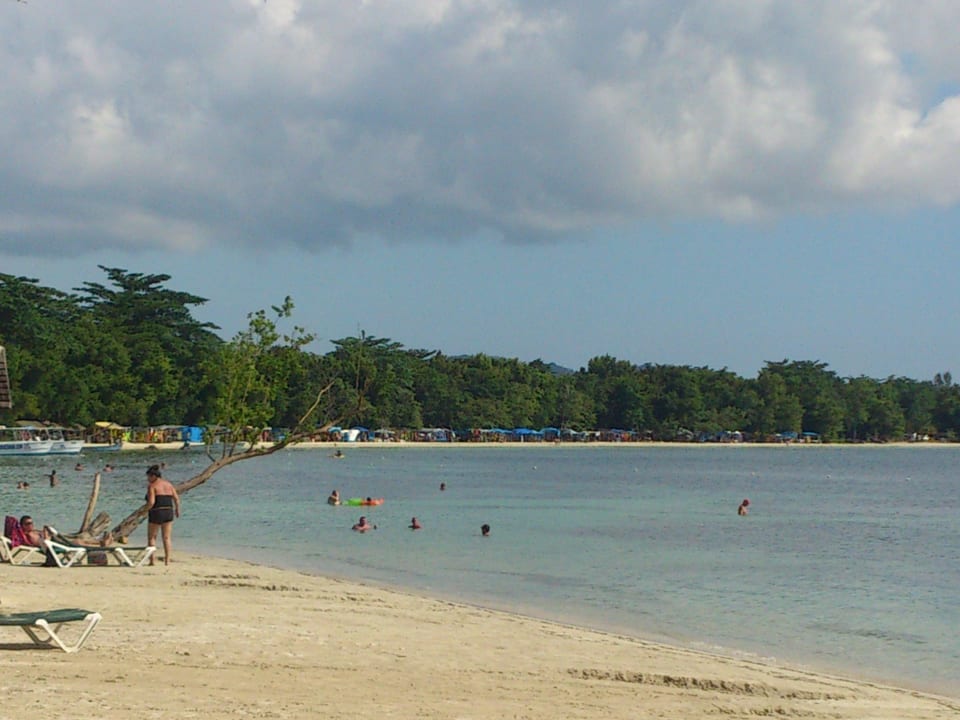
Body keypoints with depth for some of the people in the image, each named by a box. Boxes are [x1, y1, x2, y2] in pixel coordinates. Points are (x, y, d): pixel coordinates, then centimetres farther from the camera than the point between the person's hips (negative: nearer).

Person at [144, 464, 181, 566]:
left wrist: (145, 510, -2)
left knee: (151, 537, 8)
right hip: (169, 512, 5)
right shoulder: (168, 484, 10)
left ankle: (152, 560, 2)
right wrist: (177, 510, 19)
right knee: (167, 538, 9)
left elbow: (151, 502, -17)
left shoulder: (152, 486, -8)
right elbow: (176, 499, 6)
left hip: (156, 513, -5)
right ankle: (167, 560, 4)